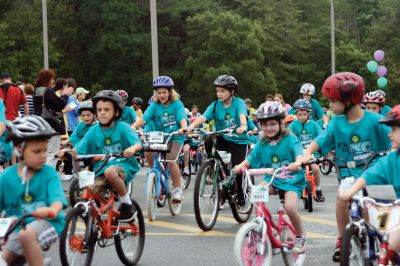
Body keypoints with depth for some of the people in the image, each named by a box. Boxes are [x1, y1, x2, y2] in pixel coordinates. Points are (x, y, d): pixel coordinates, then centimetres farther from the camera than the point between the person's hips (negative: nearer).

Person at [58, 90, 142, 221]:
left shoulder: (122, 127, -3)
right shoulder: (94, 131, 6)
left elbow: (138, 144, -15)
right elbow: (79, 149, 1)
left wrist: (133, 148, -39)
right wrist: (68, 151, -21)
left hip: (124, 165, -3)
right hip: (101, 170, 3)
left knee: (110, 171, -37)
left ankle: (127, 204, -15)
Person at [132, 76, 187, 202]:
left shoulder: (177, 104, -7)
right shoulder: (154, 105, -2)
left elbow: (182, 118, -20)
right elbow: (144, 118, -14)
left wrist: (184, 127, -43)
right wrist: (133, 126, -33)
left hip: (175, 137, -3)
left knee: (170, 160, -23)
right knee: (148, 152, -23)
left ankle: (177, 189, -6)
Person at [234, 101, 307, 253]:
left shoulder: (289, 139, -10)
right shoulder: (262, 142, 3)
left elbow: (298, 152, -26)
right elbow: (252, 157, 2)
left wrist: (297, 163, -48)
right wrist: (242, 165, -20)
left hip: (291, 179, -4)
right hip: (272, 178, 4)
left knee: (290, 207, -27)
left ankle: (300, 237, 1)